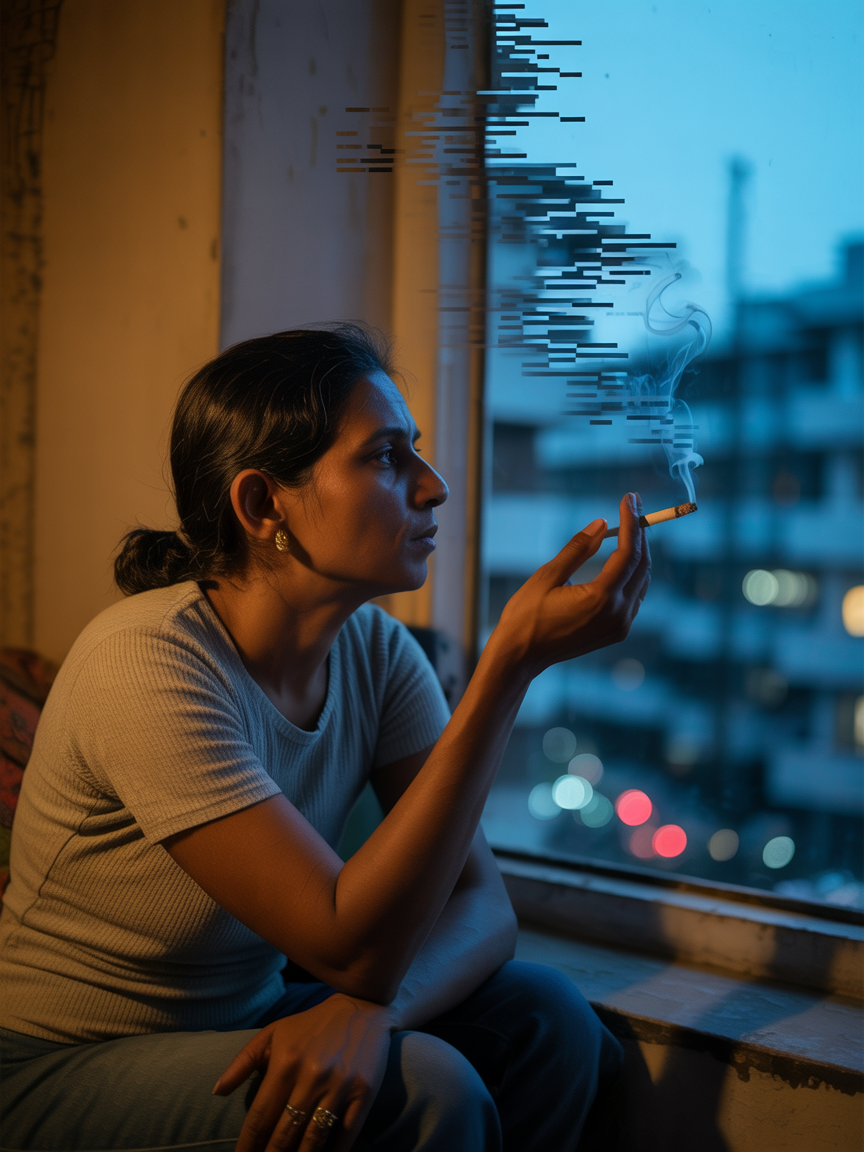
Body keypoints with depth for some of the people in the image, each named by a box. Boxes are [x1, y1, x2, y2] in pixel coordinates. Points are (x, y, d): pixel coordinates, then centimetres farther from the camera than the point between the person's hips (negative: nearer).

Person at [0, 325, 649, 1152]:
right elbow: (356, 944, -31)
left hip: (246, 1027, 6)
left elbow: (482, 905, -7)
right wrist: (512, 664, -34)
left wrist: (368, 1007, -30)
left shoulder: (378, 653, -5)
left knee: (544, 1015, -12)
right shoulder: (147, 661, -27)